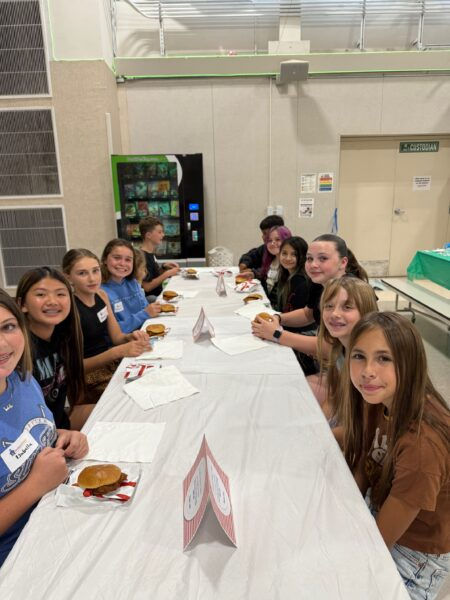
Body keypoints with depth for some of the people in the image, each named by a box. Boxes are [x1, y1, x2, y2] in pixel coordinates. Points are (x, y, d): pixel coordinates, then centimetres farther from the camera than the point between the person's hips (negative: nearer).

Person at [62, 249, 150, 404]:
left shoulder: (101, 295, 2)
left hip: (111, 362, 7)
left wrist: (130, 337, -15)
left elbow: (116, 337, 7)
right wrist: (118, 352, -30)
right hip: (89, 376, -7)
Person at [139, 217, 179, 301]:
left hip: (158, 295, 9)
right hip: (150, 299, -9)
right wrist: (167, 274, -19)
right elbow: (147, 287, -21)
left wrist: (164, 267, 4)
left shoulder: (150, 254, 10)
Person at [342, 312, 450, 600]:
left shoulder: (422, 444, -36)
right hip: (380, 513, 6)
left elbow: (380, 541, -24)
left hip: (415, 554, -6)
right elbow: (361, 473, -2)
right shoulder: (381, 401, -13)